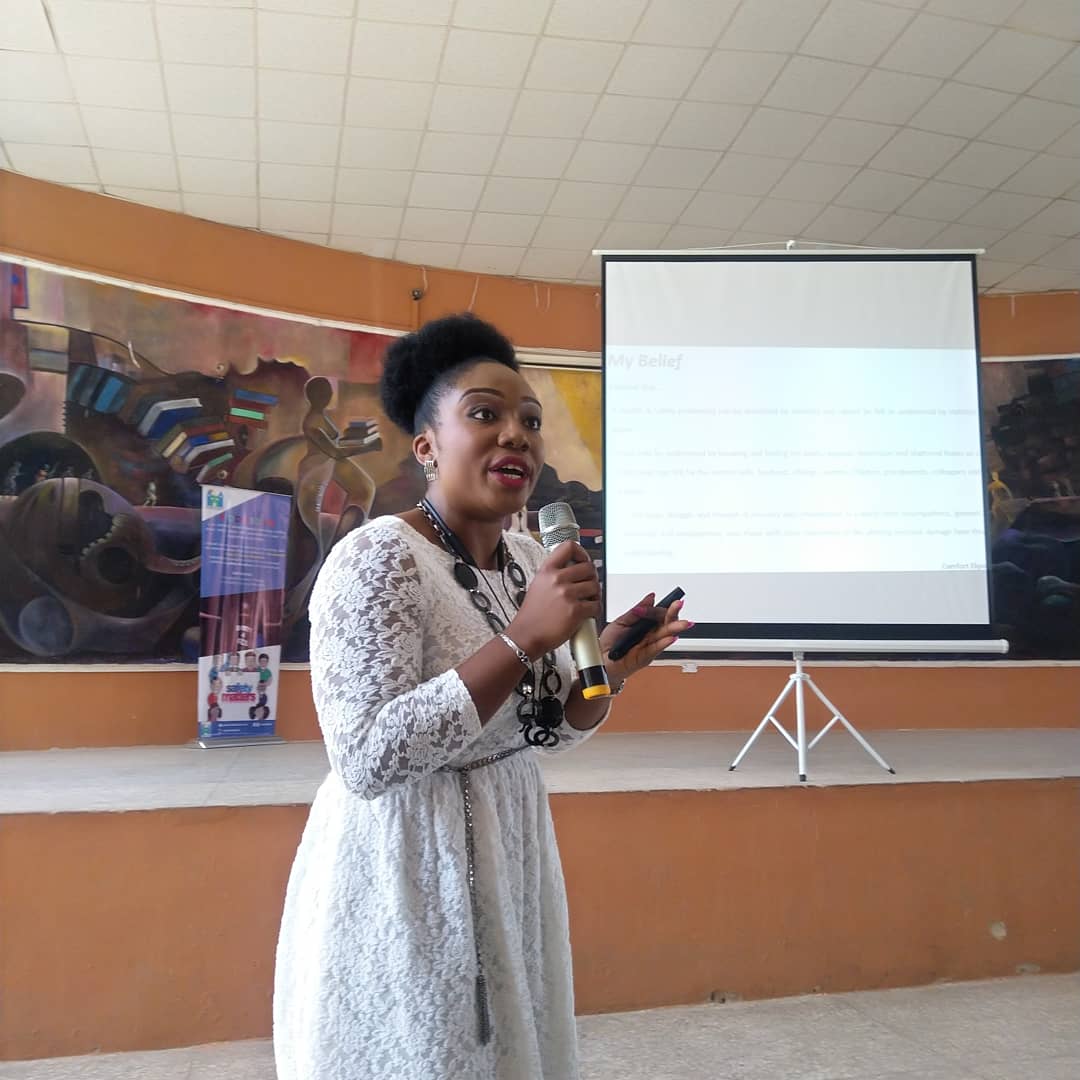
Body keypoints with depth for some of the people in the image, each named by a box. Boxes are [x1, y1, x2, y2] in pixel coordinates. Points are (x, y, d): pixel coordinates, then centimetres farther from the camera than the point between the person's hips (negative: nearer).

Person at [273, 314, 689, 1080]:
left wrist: (610, 667, -8)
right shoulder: (378, 557, -21)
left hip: (505, 861, 8)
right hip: (406, 881, -7)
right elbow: (367, 759, -28)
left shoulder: (529, 558, 3)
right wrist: (523, 639, -30)